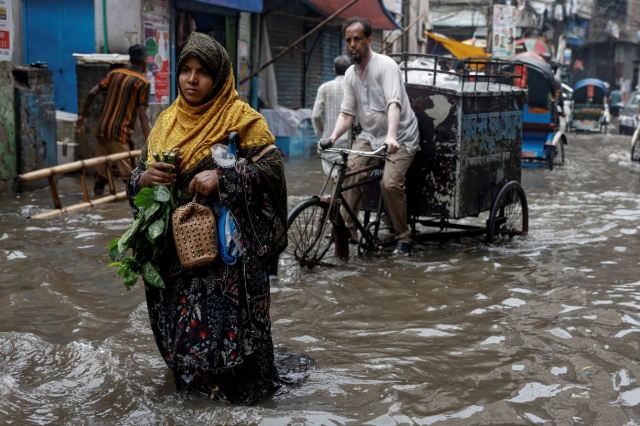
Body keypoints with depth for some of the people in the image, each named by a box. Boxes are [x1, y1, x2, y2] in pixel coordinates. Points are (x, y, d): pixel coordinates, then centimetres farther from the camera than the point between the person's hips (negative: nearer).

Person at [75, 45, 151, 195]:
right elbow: (142, 114, -14)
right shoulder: (143, 82, -5)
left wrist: (83, 116, 15)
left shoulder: (114, 73, 12)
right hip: (121, 132, -6)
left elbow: (92, 93, 6)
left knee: (102, 168, 15)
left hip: (102, 128, 6)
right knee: (128, 172, -3)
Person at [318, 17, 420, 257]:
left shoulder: (386, 66, -15)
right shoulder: (350, 74, 6)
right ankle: (348, 229, -14)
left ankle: (403, 239, -6)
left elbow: (394, 103, -29)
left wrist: (391, 136, -45)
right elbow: (347, 113, 6)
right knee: (350, 171, -21)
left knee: (390, 183, -24)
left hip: (400, 138, -6)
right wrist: (333, 137, -14)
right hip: (370, 136, 6)